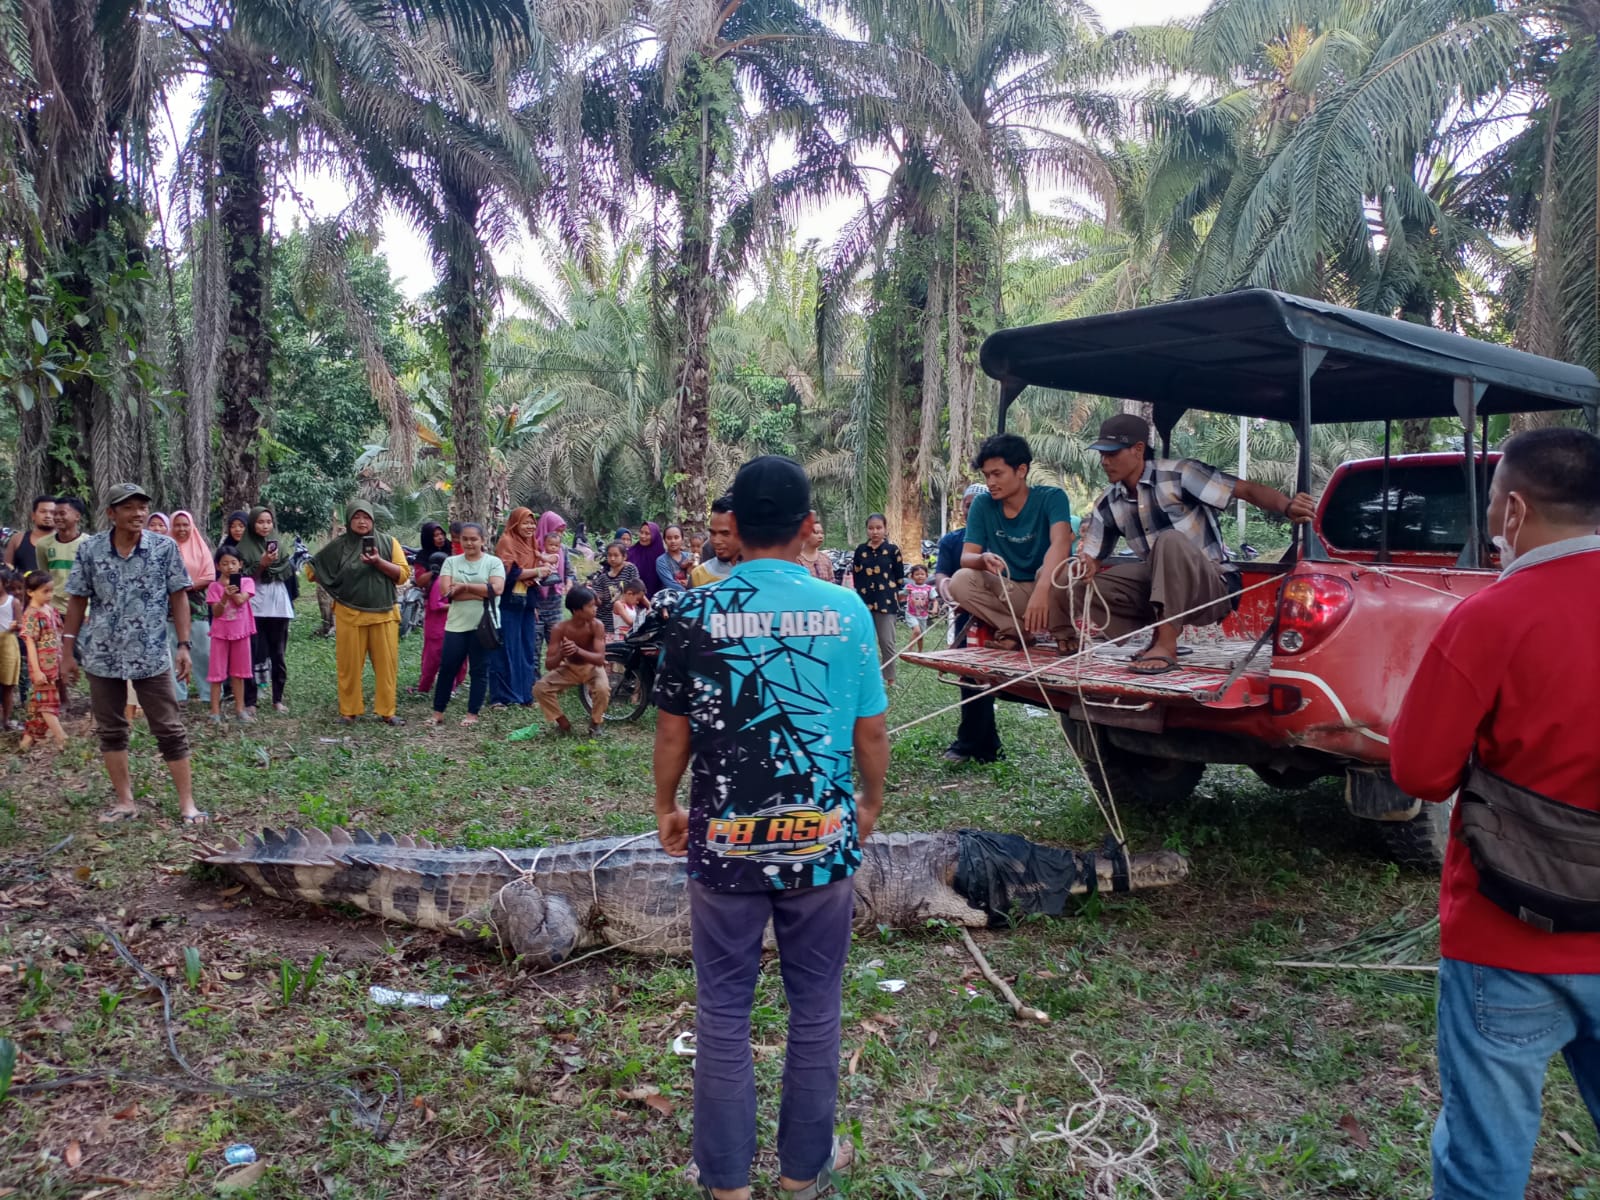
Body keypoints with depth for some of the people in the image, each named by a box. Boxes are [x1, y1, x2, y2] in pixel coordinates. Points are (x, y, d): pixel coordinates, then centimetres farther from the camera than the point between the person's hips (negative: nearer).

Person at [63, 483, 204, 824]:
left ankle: (187, 803, 7)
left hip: (151, 655, -2)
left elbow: (179, 597, -1)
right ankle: (125, 801, 22)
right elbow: (77, 601, 5)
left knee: (170, 729, 1)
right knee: (110, 730, 10)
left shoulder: (166, 547, -5)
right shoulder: (90, 550, -2)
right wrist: (68, 650, 5)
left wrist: (183, 646, -5)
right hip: (102, 656, 2)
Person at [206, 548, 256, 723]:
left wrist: (228, 585, -15)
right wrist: (225, 595, -25)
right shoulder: (214, 586, -3)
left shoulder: (246, 582, -1)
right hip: (220, 633, -1)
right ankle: (215, 712, 4)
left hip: (240, 632, 1)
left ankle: (240, 709, 19)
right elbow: (216, 612, -10)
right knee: (217, 673, 1)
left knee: (238, 672, 11)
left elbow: (240, 600, -18)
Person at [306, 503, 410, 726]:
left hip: (383, 613, 0)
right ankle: (348, 711, 13)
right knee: (349, 664, 4)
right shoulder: (338, 545, 4)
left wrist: (379, 562, -18)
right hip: (349, 615, 0)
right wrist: (339, 585, 3)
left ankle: (386, 711, 8)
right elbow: (312, 570, 12)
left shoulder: (389, 542, 3)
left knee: (387, 664, 0)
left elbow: (403, 574, -4)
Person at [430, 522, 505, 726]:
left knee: (479, 670, 3)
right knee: (447, 668, 4)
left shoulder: (493, 562, 1)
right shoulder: (451, 562, 7)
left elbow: (497, 589, -15)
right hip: (456, 625, 2)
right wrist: (480, 593, -13)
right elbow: (446, 591, -6)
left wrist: (464, 586, -12)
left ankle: (472, 714, 12)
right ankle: (438, 712, 14)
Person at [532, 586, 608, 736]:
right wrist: (561, 654, -44)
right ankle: (563, 723, 2)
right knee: (540, 689, -20)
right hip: (569, 668, 2)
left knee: (603, 689, -33)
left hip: (592, 668, -1)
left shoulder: (596, 626, -23)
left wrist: (578, 650, -48)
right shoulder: (560, 629, -22)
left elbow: (600, 659, -31)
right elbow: (549, 665, -21)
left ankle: (595, 723, -3)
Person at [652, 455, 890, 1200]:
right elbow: (870, 730, -2)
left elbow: (674, 728, 0)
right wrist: (870, 802, 16)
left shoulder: (695, 612, -7)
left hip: (724, 839, 0)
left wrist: (666, 808, 15)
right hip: (821, 838, 0)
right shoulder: (845, 611, -7)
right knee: (815, 1009, 16)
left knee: (723, 1011, 13)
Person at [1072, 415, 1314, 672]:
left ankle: (1166, 645, -33)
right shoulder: (1107, 504, 3)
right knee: (1083, 587, -13)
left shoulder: (1179, 474, -14)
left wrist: (1288, 507, -36)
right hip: (1158, 585, 6)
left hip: (1212, 587, -6)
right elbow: (1091, 556, 7)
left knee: (1169, 541, -36)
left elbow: (1248, 490, -18)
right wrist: (1086, 565, -18)